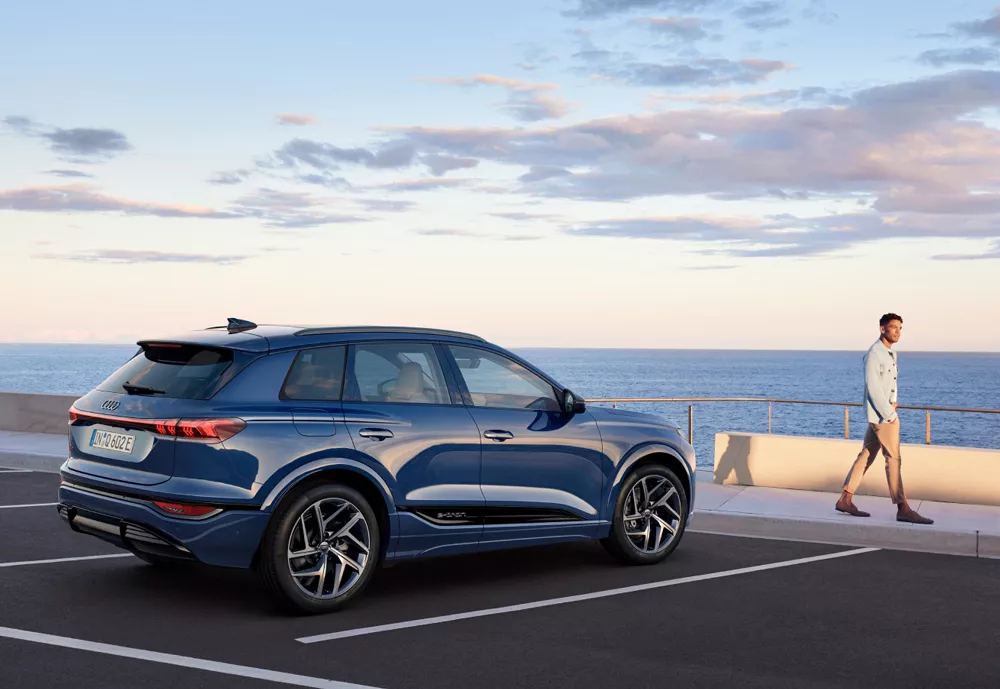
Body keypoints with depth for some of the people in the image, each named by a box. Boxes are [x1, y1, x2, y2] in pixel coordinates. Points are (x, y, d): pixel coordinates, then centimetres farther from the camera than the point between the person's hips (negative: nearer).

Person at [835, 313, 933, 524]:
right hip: (880, 414, -9)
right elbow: (872, 388, -19)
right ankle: (903, 509, -4)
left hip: (886, 412, 9)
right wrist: (889, 415, -17)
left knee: (866, 456, 10)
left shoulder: (890, 353, 14)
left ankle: (845, 499, 13)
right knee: (893, 458, -7)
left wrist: (894, 402, 5)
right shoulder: (874, 354, -15)